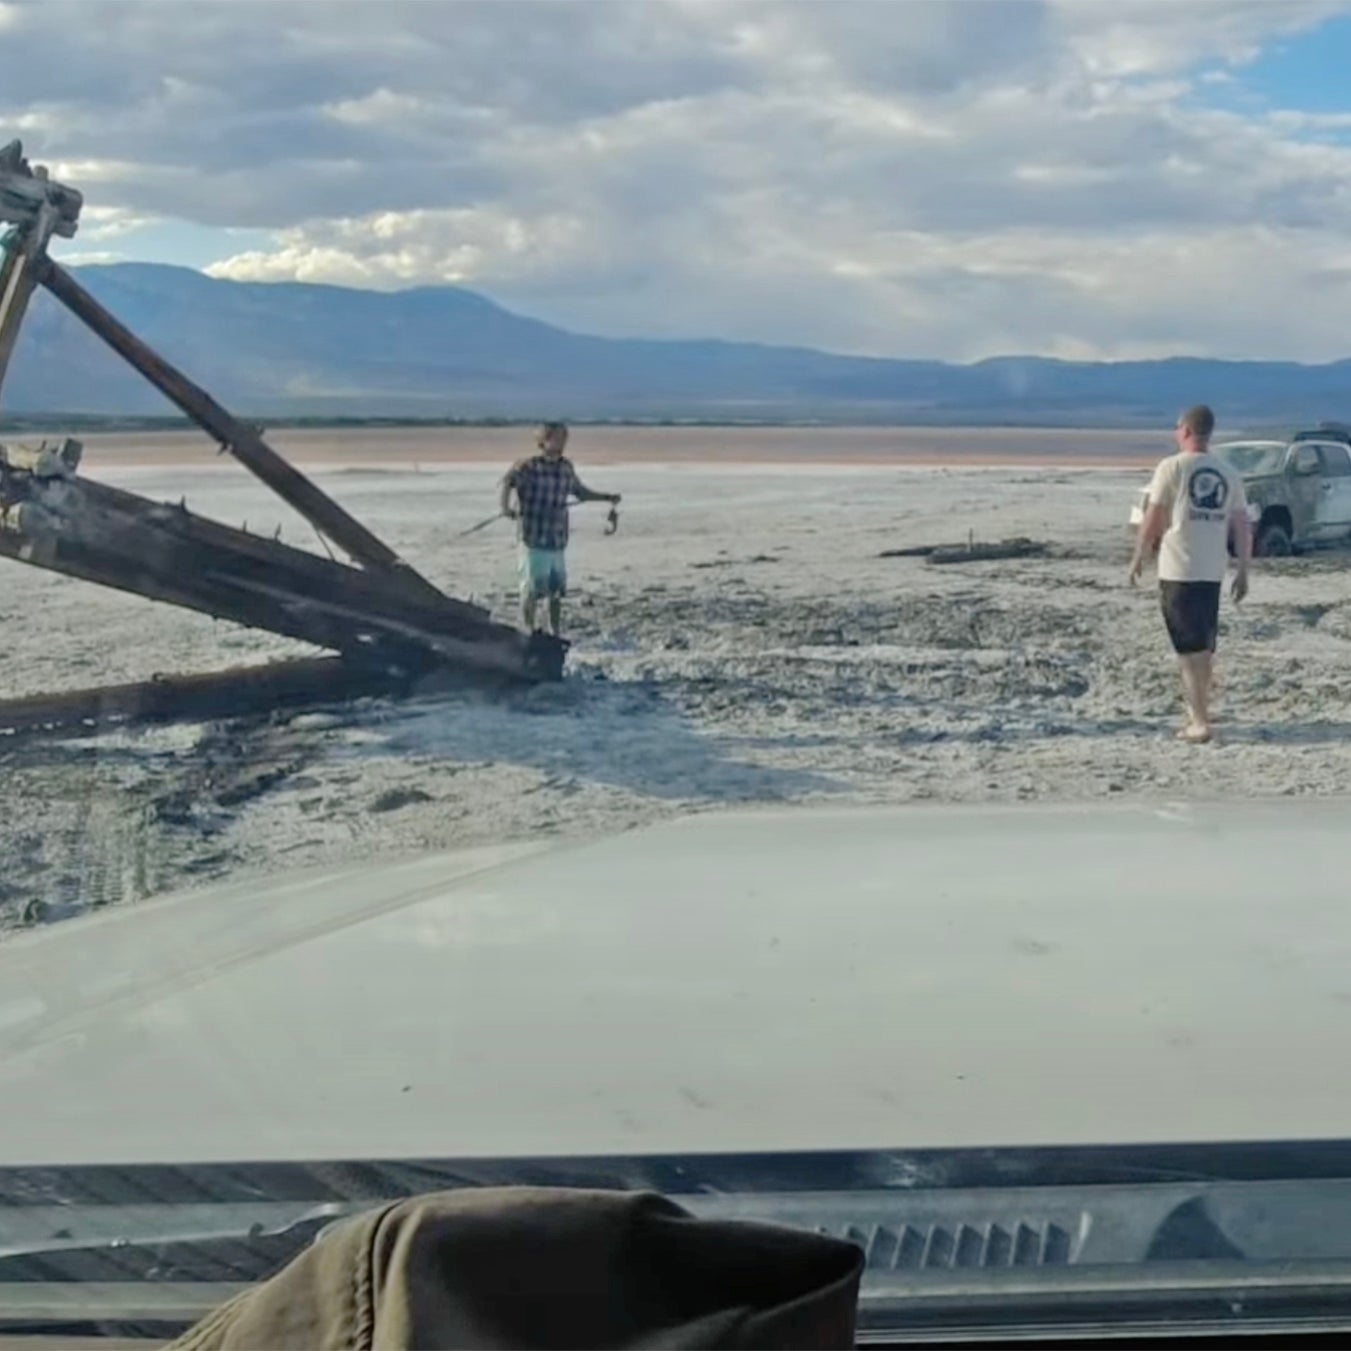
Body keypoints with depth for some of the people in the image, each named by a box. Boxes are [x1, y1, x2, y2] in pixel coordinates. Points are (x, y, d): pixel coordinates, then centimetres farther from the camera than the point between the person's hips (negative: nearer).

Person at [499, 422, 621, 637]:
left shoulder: (566, 467, 10)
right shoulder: (529, 466, -8)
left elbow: (580, 491, 27)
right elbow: (507, 480, -26)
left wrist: (607, 497, 20)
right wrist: (505, 507, -43)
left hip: (558, 541, 5)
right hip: (534, 540, -5)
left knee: (557, 591, 11)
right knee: (532, 590, 0)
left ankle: (555, 633, 23)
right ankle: (528, 633, 12)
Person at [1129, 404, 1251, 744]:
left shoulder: (1172, 467, -8)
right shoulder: (1228, 472, 7)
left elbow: (1152, 521, -7)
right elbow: (1242, 526, 6)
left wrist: (1138, 559, 4)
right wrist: (1243, 570, 13)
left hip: (1178, 571, -5)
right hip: (1213, 571, 5)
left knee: (1190, 648, -4)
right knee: (1204, 647, 16)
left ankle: (1200, 722, -8)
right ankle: (1198, 713, 27)